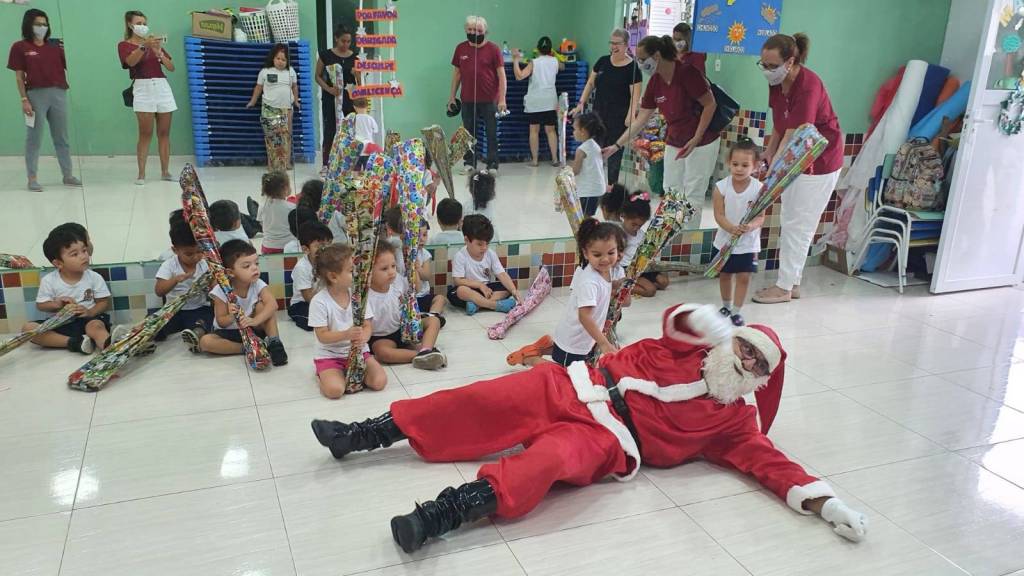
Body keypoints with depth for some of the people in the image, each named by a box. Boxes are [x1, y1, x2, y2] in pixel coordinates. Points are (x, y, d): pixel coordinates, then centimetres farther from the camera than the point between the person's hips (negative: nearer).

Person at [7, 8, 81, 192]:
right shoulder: (20, 47, 2)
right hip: (36, 95, -4)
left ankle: (68, 175, 17)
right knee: (34, 138, 0)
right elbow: (19, 76, -2)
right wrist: (24, 100, -10)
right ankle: (33, 179, 3)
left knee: (62, 138, 10)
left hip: (59, 94, 4)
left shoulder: (55, 46, 12)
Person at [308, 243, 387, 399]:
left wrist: (362, 338, -27)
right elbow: (323, 336, -16)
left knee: (379, 381, -15)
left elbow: (367, 326, -3)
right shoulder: (319, 301, -15)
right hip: (329, 354, -3)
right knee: (335, 390, -26)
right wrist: (346, 334, -33)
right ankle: (323, 375, 8)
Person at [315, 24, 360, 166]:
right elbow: (318, 76, 4)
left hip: (350, 97, 2)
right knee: (330, 131, 0)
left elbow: (359, 82, 5)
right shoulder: (325, 55, 0)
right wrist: (328, 88, -13)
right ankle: (326, 165, 7)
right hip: (330, 98, -2)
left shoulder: (354, 58, 4)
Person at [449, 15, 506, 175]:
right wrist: (452, 95, 12)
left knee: (491, 133, 2)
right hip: (467, 100, 3)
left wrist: (502, 99, -12)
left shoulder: (493, 49, -3)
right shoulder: (460, 48, 7)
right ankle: (469, 163, 19)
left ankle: (492, 165, 9)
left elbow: (501, 75, -5)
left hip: (489, 100, -3)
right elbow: (457, 72, 15)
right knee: (468, 133, 9)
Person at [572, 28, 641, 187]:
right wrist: (581, 103, 6)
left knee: (614, 151, 3)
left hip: (618, 118, -4)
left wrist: (631, 116, -23)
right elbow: (591, 83, 15)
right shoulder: (602, 61, 9)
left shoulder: (632, 67, -6)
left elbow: (635, 95, -11)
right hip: (598, 114, 4)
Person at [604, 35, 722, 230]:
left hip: (702, 142, -7)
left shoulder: (687, 73, -21)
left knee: (693, 195, -1)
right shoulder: (654, 82, -1)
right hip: (674, 142, 7)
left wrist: (696, 139, -20)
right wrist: (617, 146, -1)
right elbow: (640, 119, 3)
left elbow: (710, 104, -16)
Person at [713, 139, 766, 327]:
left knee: (744, 276, 0)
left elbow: (761, 217, -12)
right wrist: (732, 228, -31)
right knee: (725, 274, 15)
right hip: (725, 240, 1)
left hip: (748, 242, -1)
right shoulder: (721, 186, -12)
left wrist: (751, 226, -34)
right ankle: (726, 305, 36)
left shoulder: (759, 188, -13)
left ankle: (736, 310, 14)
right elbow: (719, 215, -13)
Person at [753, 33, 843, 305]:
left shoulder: (808, 87, -28)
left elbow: (792, 136, -31)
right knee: (789, 222, 14)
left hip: (819, 162, -9)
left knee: (798, 226, -2)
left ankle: (785, 287, 8)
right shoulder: (777, 82, -4)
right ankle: (792, 282, 24)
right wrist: (769, 153, -5)